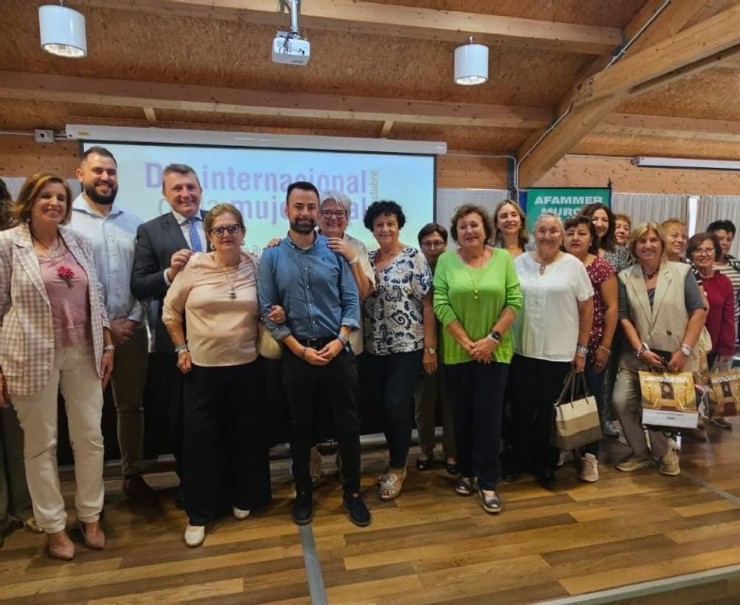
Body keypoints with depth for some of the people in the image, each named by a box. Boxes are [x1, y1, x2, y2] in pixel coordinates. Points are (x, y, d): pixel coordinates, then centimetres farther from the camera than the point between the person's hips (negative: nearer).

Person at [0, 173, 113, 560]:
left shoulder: (79, 242, 8)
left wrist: (107, 345, 6)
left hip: (82, 354, 4)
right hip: (33, 356, -3)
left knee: (91, 437, 9)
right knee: (41, 443, 9)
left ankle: (90, 516, 28)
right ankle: (54, 526, 26)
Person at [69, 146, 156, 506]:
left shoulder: (133, 223, 8)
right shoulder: (66, 220, -4)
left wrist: (133, 318, -5)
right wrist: (104, 325, -11)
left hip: (131, 330, 4)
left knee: (131, 406, 13)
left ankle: (133, 476, 28)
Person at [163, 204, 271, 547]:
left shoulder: (255, 266, -2)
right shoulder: (195, 266, -5)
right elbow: (170, 310, 4)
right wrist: (181, 348, 1)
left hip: (246, 366, 1)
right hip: (202, 367, -1)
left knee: (246, 434, 13)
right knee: (200, 438, 4)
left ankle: (243, 498, 35)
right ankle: (199, 513, 22)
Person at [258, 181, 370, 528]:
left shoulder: (335, 252, 1)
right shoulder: (272, 256, 0)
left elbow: (351, 300, 0)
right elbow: (268, 311, -4)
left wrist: (340, 340, -12)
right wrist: (301, 349, -10)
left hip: (337, 350, 0)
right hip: (296, 354, 0)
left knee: (348, 424, 7)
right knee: (301, 427, 13)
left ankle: (352, 492, 26)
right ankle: (303, 493, 32)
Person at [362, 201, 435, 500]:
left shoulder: (414, 257, -5)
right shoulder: (366, 259, 8)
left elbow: (427, 304, -7)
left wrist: (430, 348, -10)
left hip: (407, 345, -4)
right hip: (374, 348, 5)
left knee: (397, 406, -6)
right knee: (384, 407, 11)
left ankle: (397, 468, 16)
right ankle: (397, 462, 30)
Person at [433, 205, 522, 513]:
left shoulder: (503, 258, 0)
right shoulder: (446, 261, -2)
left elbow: (514, 301, -3)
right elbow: (441, 305, -7)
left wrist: (492, 338, -11)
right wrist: (466, 342, -11)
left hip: (495, 351, 0)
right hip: (458, 352, 1)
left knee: (489, 416, 3)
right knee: (463, 415, 11)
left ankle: (488, 481, 16)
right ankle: (466, 472, 29)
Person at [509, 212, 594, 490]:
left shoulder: (574, 265, -2)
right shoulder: (519, 263, 2)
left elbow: (587, 309, 1)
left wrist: (582, 349, 0)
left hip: (559, 353, -1)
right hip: (522, 350, 1)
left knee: (550, 411, 9)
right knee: (523, 408, 10)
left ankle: (545, 464, 26)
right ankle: (521, 459, 28)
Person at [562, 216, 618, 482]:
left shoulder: (602, 267, -3)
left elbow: (612, 307, -4)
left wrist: (605, 346, -8)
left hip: (592, 346, -2)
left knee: (592, 398, 6)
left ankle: (590, 455, 18)